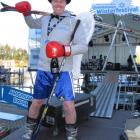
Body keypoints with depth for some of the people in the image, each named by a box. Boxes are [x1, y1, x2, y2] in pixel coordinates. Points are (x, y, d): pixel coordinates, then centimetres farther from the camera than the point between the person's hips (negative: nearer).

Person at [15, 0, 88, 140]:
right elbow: (32, 24, 31)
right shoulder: (45, 19, 9)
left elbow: (83, 46, -9)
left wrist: (65, 50, -24)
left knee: (68, 105, -10)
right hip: (43, 69, 4)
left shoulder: (73, 21, -5)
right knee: (36, 102, 14)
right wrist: (26, 13, 13)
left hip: (63, 71, -4)